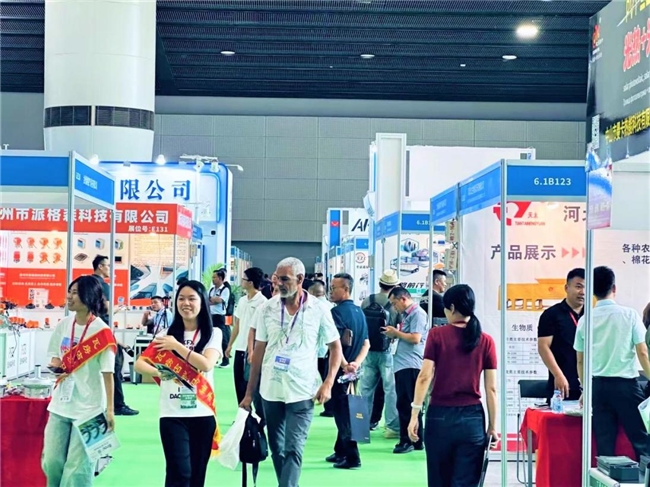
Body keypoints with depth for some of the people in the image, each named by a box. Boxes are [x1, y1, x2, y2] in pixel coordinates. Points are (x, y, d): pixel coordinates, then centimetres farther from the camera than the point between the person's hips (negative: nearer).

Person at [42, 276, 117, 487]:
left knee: (78, 466, -2)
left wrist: (110, 409, -15)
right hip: (61, 404, 6)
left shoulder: (101, 331, -13)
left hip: (89, 407, -6)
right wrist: (55, 364, -8)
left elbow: (107, 373, -12)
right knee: (51, 461, 9)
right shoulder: (64, 324, 5)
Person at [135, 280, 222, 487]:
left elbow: (206, 364, -14)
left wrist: (176, 346, -10)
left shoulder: (213, 334, 3)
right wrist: (163, 373, -17)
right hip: (172, 414, 0)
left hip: (203, 413, 1)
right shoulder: (167, 334, 6)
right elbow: (140, 364, 1)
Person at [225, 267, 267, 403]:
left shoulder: (262, 301, -11)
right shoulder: (242, 300, 13)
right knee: (239, 383, 10)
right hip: (239, 348, 8)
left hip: (253, 350, -8)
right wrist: (230, 345, 17)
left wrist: (254, 350, -19)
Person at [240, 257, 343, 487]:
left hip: (302, 392, -3)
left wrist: (328, 383, -7)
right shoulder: (266, 308, 1)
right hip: (270, 391, 3)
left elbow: (335, 347, 5)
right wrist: (249, 393, 8)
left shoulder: (319, 310, -4)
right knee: (277, 450, 12)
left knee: (293, 450, -9)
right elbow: (259, 351, 8)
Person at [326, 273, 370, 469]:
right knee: (345, 410, 18)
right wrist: (356, 363, -5)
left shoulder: (337, 311, -15)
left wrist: (344, 365, -21)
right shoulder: (359, 311, 9)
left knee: (342, 412, -1)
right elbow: (366, 344, 7)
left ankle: (352, 457, 1)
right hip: (354, 370, 8)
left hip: (341, 370, -8)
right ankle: (340, 451, 28)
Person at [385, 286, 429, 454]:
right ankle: (416, 440, 17)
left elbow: (415, 338, -18)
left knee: (405, 405, -7)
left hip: (410, 366, -10)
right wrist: (395, 336, 6)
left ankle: (408, 441, -3)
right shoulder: (408, 314, 20)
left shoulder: (418, 313, -8)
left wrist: (396, 333, -7)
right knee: (406, 405, 11)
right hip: (403, 365, 10)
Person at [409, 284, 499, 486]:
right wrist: (493, 426, 7)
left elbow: (425, 377, -8)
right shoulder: (486, 341, 2)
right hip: (472, 418, 1)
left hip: (440, 416, -1)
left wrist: (415, 414, -6)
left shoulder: (437, 335, -2)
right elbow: (491, 388, 1)